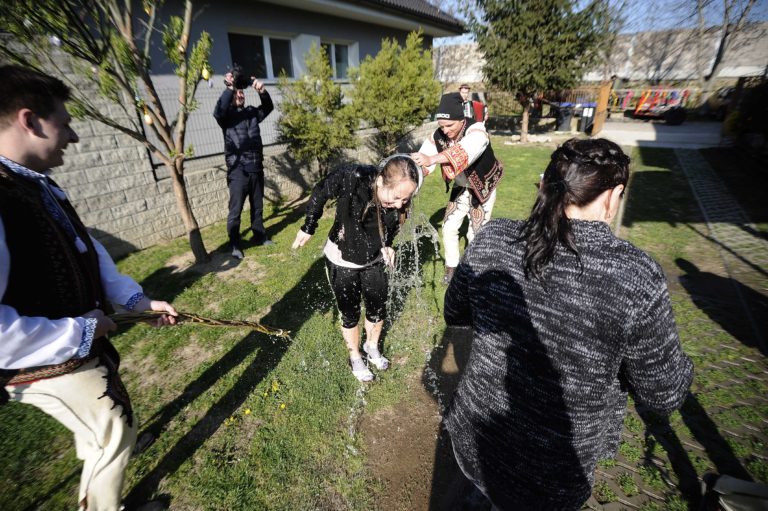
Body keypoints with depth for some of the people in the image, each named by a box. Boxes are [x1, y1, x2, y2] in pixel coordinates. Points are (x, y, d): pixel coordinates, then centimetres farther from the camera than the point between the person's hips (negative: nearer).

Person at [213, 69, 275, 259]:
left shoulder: (252, 113, 14)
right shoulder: (227, 115, 2)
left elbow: (268, 107, -1)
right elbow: (218, 111, -20)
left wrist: (262, 91, -21)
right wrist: (228, 88, -30)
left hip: (256, 168, 4)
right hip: (238, 171, -4)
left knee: (258, 207, 15)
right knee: (235, 210, -2)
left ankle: (259, 236, 29)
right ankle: (235, 246, 6)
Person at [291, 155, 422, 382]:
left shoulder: (399, 201, -21)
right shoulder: (350, 178, -34)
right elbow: (321, 193, -14)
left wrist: (386, 245, -13)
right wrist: (308, 227, -5)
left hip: (374, 261, 3)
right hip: (342, 262, -3)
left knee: (378, 310, 14)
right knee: (350, 314, 11)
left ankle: (372, 347, 45)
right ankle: (355, 358, 38)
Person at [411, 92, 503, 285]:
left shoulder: (476, 131, -34)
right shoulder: (437, 136, -18)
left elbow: (465, 151, -56)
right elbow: (422, 160, -29)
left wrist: (432, 159, -71)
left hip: (483, 187, -4)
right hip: (461, 187, 4)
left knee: (475, 233, -1)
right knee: (449, 227, 2)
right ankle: (451, 266, 23)